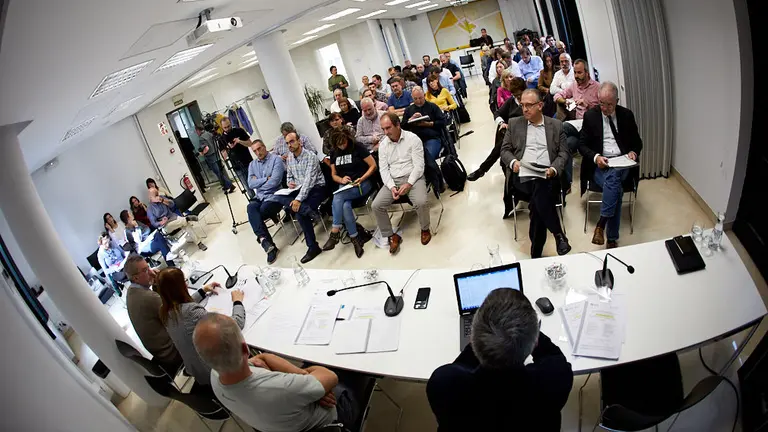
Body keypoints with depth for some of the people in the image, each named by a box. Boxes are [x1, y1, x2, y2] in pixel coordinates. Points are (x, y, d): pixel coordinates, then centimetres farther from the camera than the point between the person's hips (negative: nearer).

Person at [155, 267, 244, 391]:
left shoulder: (165, 310, -9)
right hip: (213, 371, -7)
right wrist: (237, 302, -15)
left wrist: (203, 291, 18)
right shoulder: (192, 312, -35)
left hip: (193, 367, 8)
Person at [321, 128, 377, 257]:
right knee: (345, 206, -31)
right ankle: (355, 240, -21)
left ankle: (335, 233, -24)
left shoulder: (358, 148, -4)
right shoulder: (334, 153, 12)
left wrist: (362, 179, -17)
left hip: (362, 184, -4)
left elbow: (373, 166, -4)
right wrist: (341, 180, -5)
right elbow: (334, 175, 18)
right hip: (345, 187, 4)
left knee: (337, 197, -32)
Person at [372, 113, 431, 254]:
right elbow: (383, 169, 3)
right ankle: (392, 236, 1)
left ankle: (425, 229, 0)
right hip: (392, 180, 4)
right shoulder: (383, 144, 7)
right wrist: (392, 187, -13)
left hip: (413, 178, -4)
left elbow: (419, 165, -10)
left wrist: (409, 184, -21)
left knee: (421, 202, -32)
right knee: (376, 205, -17)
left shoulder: (413, 139, -6)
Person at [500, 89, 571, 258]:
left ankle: (536, 252, -22)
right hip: (522, 175, 0)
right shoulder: (514, 124, 16)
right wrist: (513, 162, -10)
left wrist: (554, 169, -11)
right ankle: (558, 234, -20)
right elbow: (505, 150, 12)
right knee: (540, 193, -34)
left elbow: (563, 153, 10)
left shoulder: (556, 125, 15)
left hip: (547, 175, 0)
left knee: (538, 199, -33)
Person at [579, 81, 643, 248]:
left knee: (613, 176, -36)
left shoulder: (627, 115, 8)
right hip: (599, 165, -1)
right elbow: (582, 145, 3)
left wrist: (633, 152, -7)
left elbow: (637, 142, 17)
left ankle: (601, 226, -30)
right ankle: (612, 237, -26)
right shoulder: (590, 115, 3)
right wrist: (596, 157, -17)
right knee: (617, 188, -32)